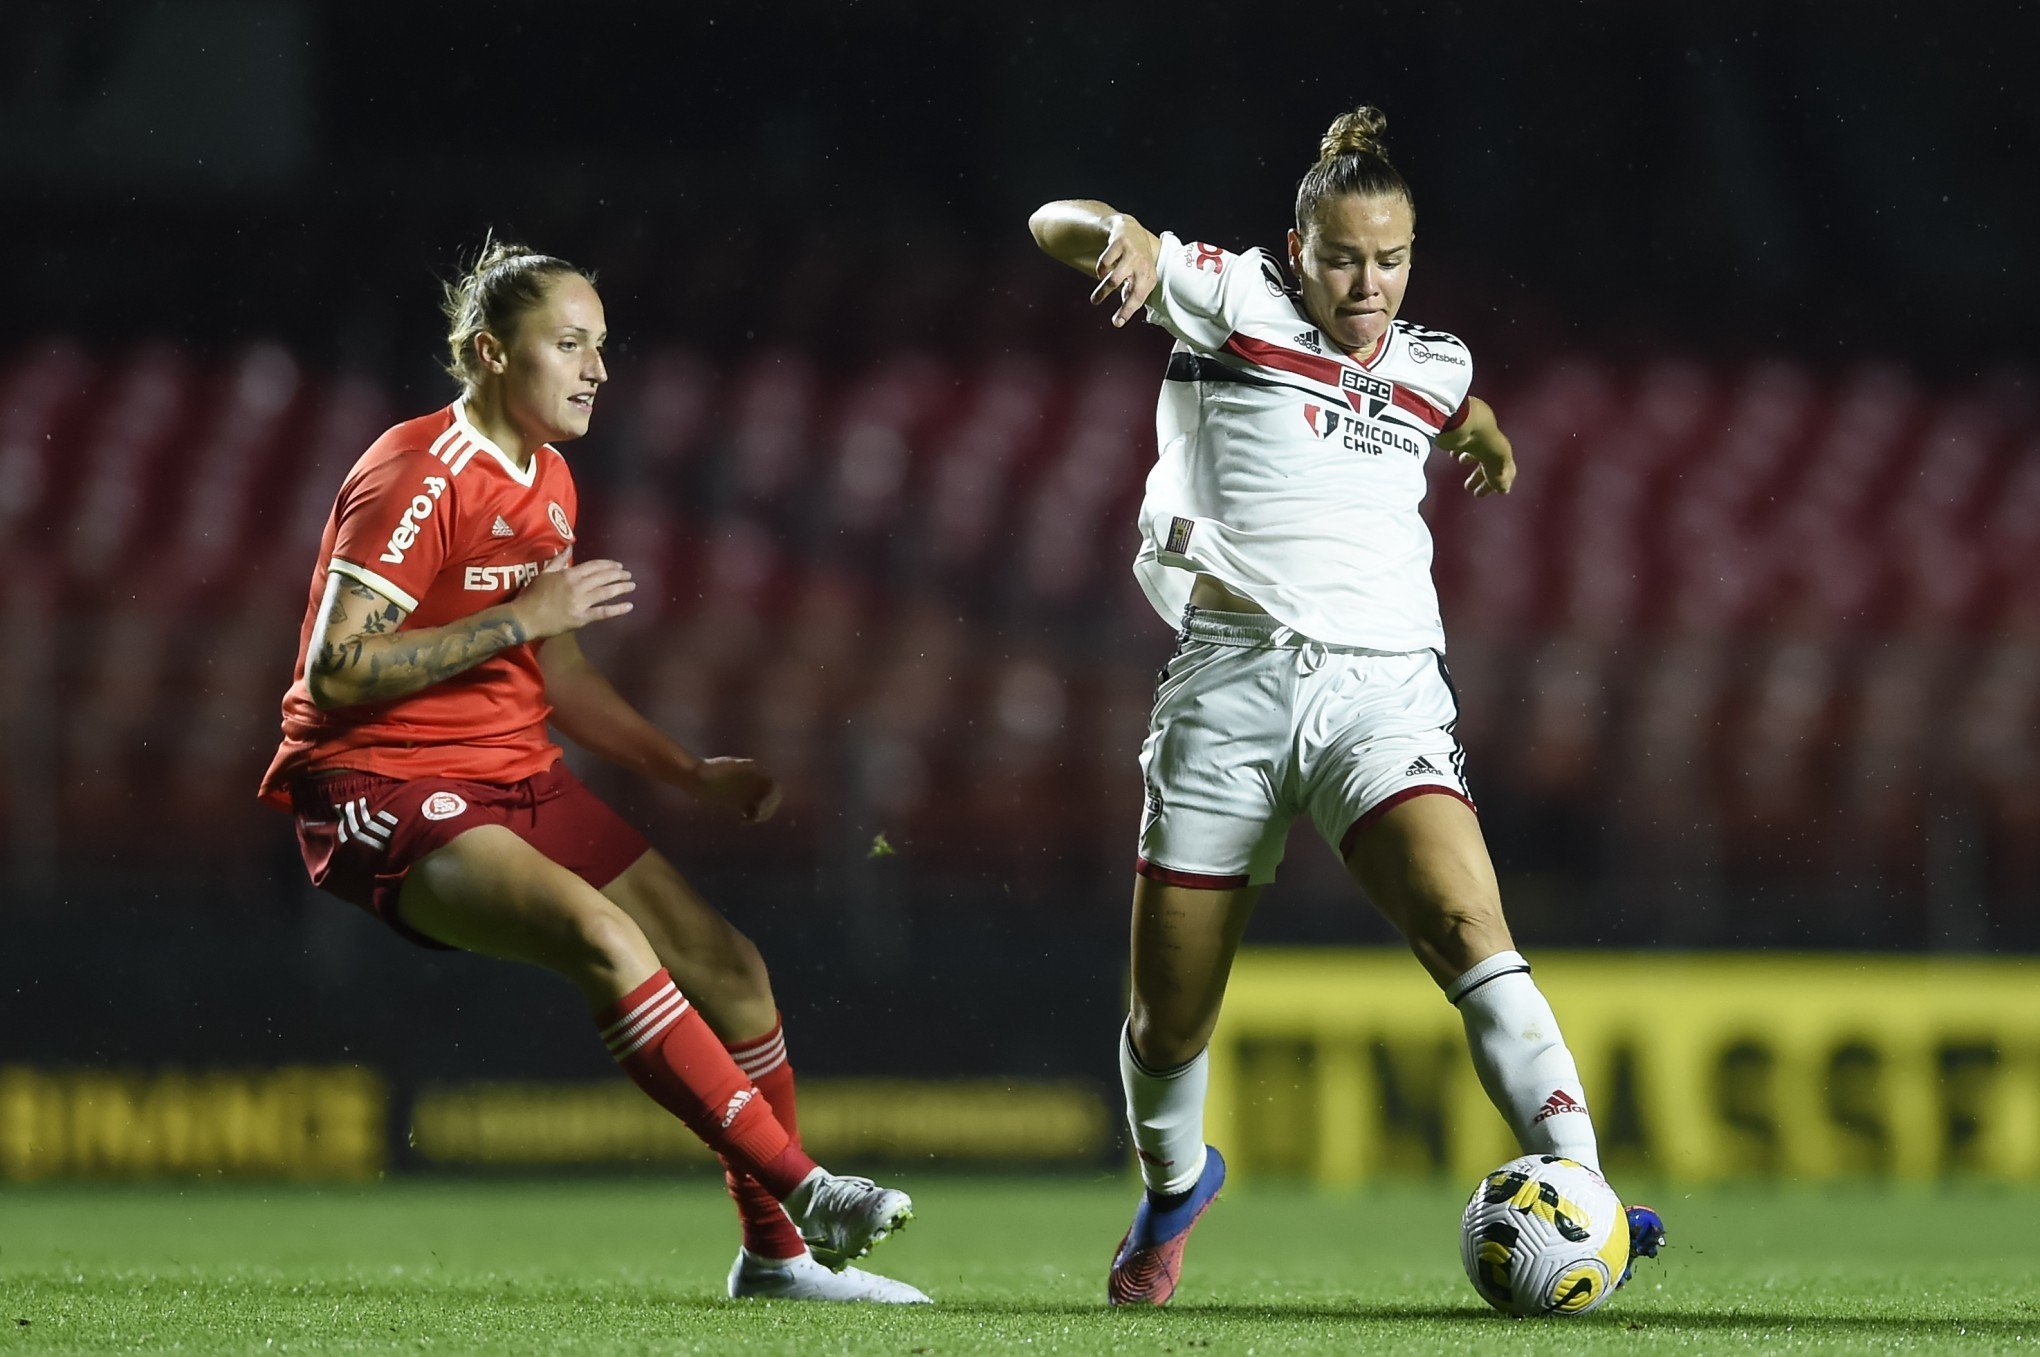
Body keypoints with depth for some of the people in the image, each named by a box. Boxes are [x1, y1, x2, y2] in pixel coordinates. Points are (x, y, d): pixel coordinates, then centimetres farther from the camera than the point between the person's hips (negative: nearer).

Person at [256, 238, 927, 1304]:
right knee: (603, 935, -32)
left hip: (518, 777, 9)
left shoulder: (547, 481, 14)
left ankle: (777, 1254, 13)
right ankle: (804, 1188, -31)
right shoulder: (418, 475, -14)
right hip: (384, 795, -9)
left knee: (729, 969, 0)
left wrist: (693, 775, 16)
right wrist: (519, 619, -21)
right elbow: (334, 669, -22)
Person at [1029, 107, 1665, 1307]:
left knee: (1468, 929, -25)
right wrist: (1126, 236, -21)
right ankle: (1174, 1187, 38)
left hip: (1382, 688, 1)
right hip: (1231, 683, -1)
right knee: (1168, 1021, 6)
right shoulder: (1232, 301, 5)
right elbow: (1060, 224, -6)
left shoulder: (1432, 365, 16)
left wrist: (1489, 437, 30)